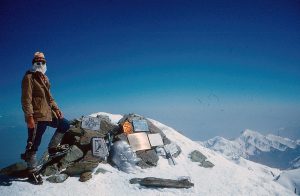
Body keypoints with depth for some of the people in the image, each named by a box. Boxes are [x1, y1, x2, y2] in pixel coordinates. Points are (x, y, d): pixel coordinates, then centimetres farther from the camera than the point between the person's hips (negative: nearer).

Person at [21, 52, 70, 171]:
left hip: (47, 114, 8)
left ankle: (53, 147, 20)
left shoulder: (44, 78, 17)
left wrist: (56, 108, 10)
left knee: (64, 124, 15)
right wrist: (29, 117, -22)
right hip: (36, 117, -8)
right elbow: (26, 99, -16)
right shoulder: (29, 77, -8)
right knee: (33, 144, -2)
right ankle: (31, 169, 10)